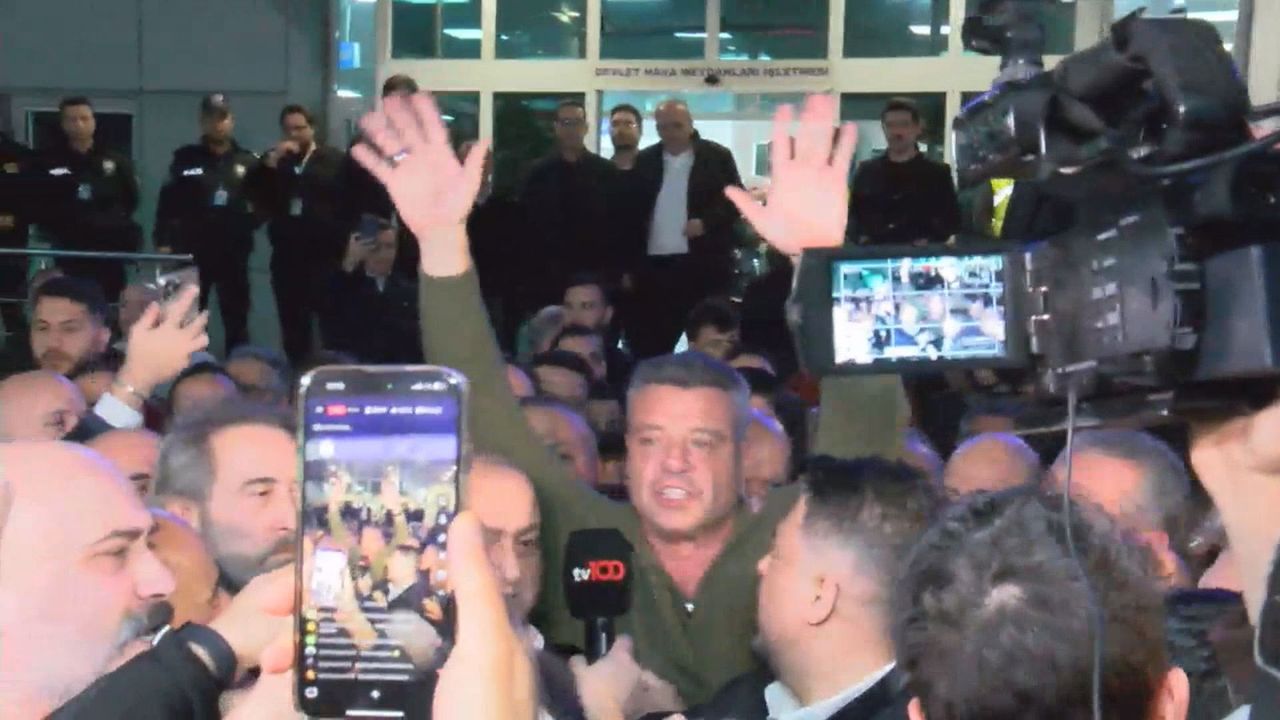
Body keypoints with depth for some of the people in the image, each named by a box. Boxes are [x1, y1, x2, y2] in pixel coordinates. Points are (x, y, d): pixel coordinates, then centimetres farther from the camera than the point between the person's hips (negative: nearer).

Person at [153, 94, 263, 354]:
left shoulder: (249, 162, 9)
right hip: (191, 252, -1)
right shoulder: (185, 158, 5)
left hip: (233, 254, 1)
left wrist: (253, 218, -9)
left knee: (236, 322, 6)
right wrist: (163, 242, -6)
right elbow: (168, 203, 1)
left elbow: (265, 202, 11)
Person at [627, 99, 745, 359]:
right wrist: (629, 266, 3)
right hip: (653, 265, 2)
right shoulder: (643, 162, 9)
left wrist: (707, 221, -16)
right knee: (649, 344, 5)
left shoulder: (717, 157, 2)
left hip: (704, 264, -2)